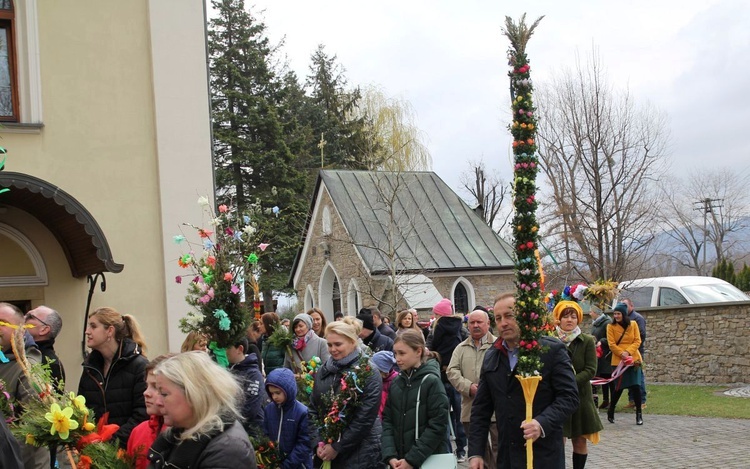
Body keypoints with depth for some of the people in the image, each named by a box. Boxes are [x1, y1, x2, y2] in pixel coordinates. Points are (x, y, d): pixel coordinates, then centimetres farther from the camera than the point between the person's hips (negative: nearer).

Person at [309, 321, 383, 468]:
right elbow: (313, 408, 10)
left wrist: (337, 447, -14)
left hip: (360, 452, -5)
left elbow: (366, 417, -15)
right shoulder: (324, 370, 6)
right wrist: (318, 442, -3)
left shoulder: (368, 372, -11)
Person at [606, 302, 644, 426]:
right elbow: (611, 344, -6)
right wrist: (621, 353, -21)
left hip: (633, 359, 2)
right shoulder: (611, 327, -1)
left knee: (635, 386, -4)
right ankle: (611, 411, 21)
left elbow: (637, 341, 0)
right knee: (619, 387, 1)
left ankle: (639, 414, 7)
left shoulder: (633, 325, 5)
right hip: (618, 360, -2)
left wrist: (628, 352, -15)